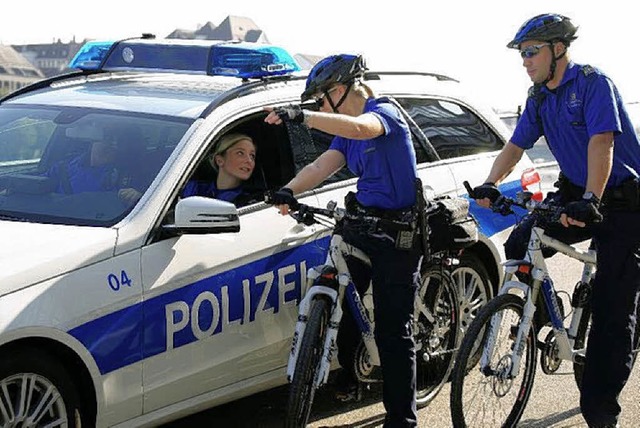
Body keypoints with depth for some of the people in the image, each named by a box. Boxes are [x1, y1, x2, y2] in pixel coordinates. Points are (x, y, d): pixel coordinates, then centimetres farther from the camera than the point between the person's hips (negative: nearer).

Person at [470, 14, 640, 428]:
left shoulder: (593, 83, -17)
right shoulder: (539, 98, 6)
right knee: (519, 246, -14)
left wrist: (590, 201, -42)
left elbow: (601, 143, -29)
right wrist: (490, 185, -12)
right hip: (575, 194, 7)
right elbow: (516, 146, 7)